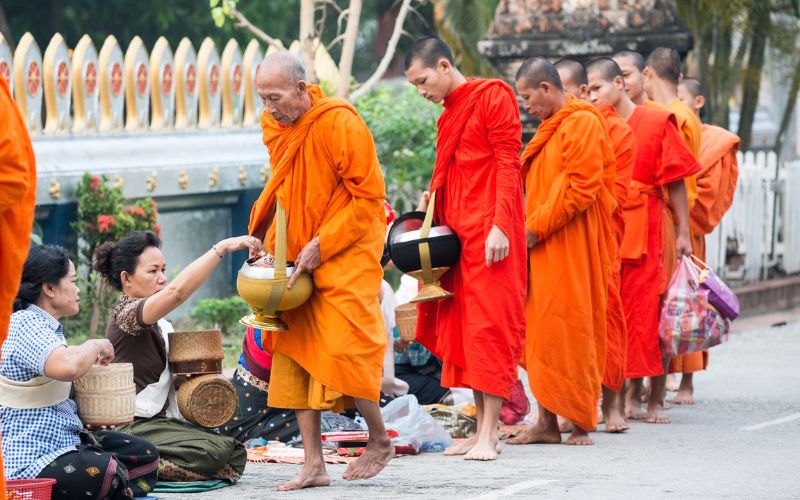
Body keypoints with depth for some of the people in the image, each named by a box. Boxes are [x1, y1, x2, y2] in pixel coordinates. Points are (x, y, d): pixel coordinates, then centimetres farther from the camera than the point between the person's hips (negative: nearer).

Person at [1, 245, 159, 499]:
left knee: (145, 454, 7)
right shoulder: (24, 324, -16)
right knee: (112, 474, -33)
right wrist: (96, 346, -15)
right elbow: (67, 366, -36)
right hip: (30, 462, -11)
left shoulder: (47, 325, 16)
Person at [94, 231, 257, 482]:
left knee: (235, 452, -6)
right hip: (134, 429, -10)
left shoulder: (160, 325, 17)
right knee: (214, 451, -25)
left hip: (160, 421, 10)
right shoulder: (126, 313, -13)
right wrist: (223, 247, -32)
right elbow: (177, 291, -31)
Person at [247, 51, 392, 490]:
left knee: (344, 350, -10)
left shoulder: (339, 124, -18)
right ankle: (313, 465, 4)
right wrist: (262, 232, 4)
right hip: (298, 257, 7)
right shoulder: (275, 126, 4)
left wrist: (322, 245, -18)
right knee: (294, 356, 0)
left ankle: (379, 441, 13)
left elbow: (370, 196, -15)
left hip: (346, 254, -7)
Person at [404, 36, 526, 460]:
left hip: (490, 232, -9)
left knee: (489, 327, -9)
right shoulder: (449, 114, 19)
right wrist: (434, 204, 9)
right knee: (462, 329, 6)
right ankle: (482, 428, 10)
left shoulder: (493, 97, -6)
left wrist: (499, 226, -19)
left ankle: (489, 434, -10)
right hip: (456, 232, 9)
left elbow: (508, 164, -12)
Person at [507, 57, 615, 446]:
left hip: (570, 247, -9)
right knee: (542, 333, 6)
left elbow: (582, 188, -18)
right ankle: (547, 422, 8)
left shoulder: (583, 123, -10)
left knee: (569, 330, -6)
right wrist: (529, 227, 9)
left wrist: (536, 228, -16)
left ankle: (580, 422, 1)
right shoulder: (551, 127, 20)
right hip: (542, 249, 9)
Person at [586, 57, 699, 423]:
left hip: (644, 233, -4)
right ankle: (631, 396, 11)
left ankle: (655, 400, 5)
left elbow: (675, 183, -1)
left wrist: (683, 233, -5)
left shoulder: (657, 123, 0)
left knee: (649, 314, -2)